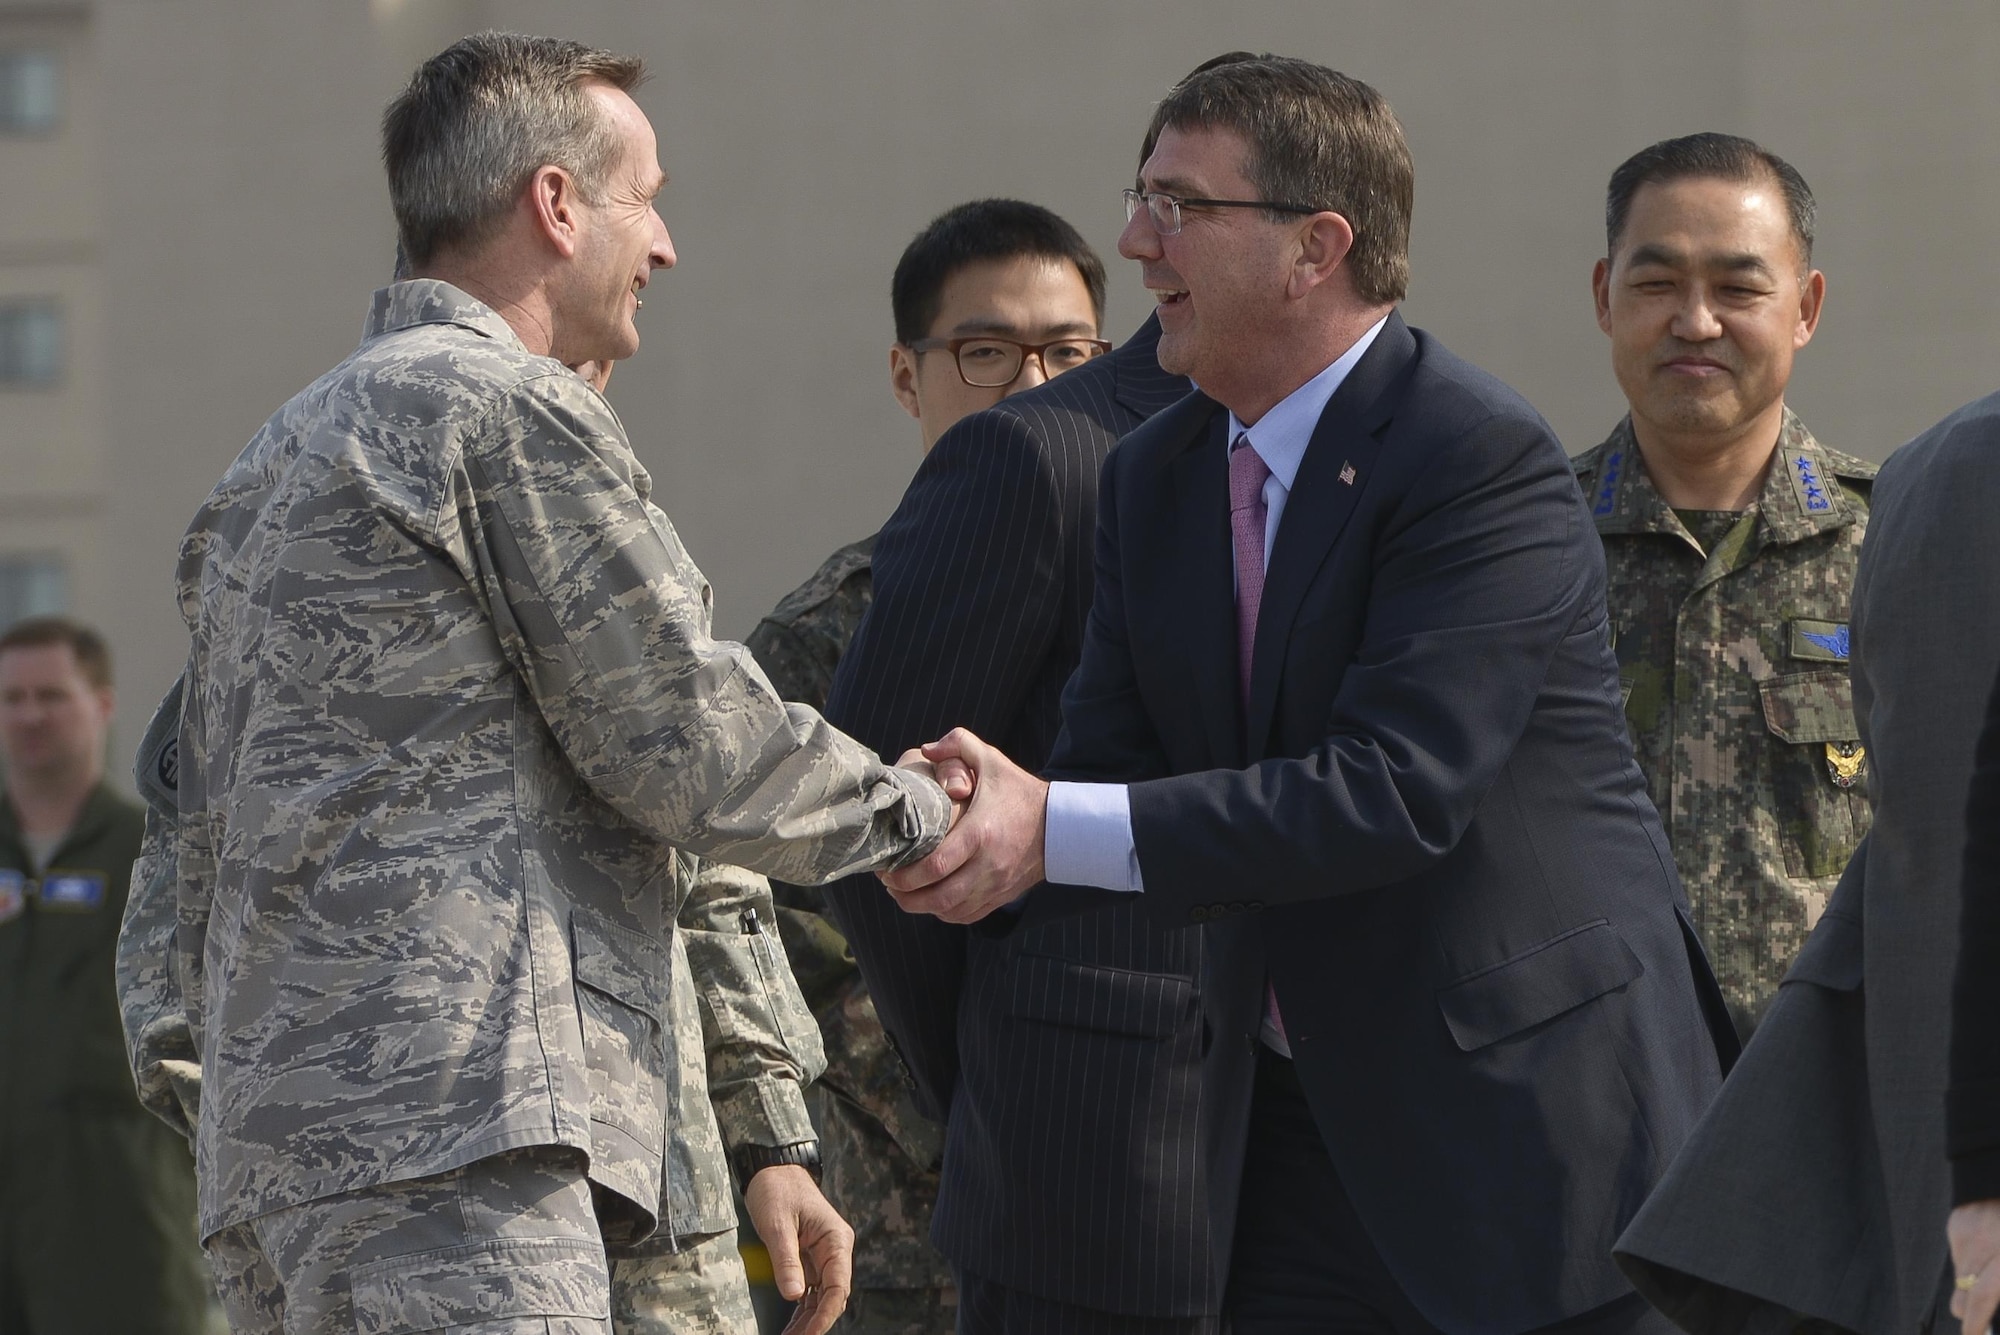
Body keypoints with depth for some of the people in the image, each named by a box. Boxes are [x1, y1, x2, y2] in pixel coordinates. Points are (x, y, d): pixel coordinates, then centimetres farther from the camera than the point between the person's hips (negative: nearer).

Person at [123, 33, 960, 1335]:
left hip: (279, 1137, 10)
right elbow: (695, 750, -6)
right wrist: (918, 807, 12)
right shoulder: (510, 412, -4)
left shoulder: (280, 456, 26)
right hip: (442, 1129, -10)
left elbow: (204, 863, 27)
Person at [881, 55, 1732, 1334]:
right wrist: (979, 843, -19)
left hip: (1534, 1116, -7)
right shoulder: (1155, 477, 9)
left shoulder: (1487, 460, -17)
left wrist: (1060, 831, -29)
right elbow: (1108, 775, 5)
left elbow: (1396, 790, -25)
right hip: (1299, 1122, 7)